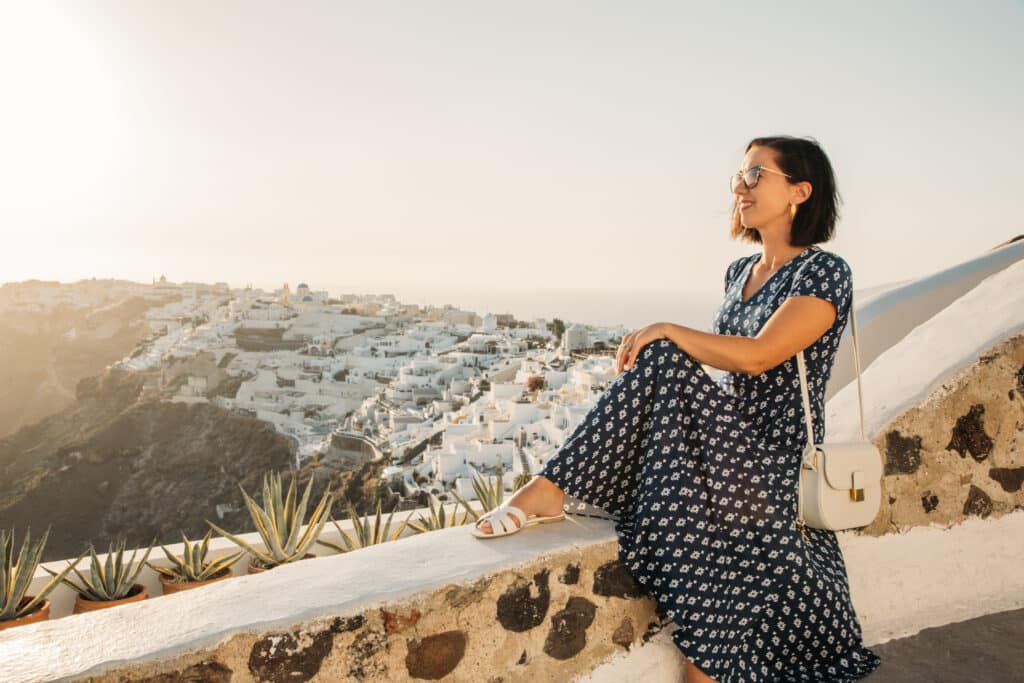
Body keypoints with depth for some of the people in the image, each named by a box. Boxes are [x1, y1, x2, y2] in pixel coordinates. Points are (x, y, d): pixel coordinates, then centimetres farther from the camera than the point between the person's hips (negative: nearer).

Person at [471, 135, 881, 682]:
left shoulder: (826, 272, -7)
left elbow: (757, 356, -21)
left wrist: (667, 332, -16)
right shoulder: (739, 272, 18)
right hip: (729, 448, 9)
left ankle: (549, 490, -24)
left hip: (776, 465, -9)